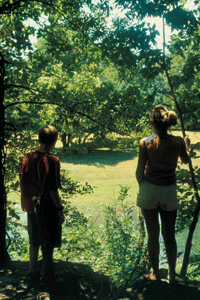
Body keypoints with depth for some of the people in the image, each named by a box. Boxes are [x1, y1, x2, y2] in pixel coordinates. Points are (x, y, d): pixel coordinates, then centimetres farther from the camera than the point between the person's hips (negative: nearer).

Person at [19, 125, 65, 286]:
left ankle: (33, 273, 30)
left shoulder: (27, 158, -3)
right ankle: (47, 275, 23)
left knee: (34, 241, 20)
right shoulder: (52, 161, -20)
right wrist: (60, 209, -10)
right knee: (48, 243, 11)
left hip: (32, 206, 6)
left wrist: (27, 202, 16)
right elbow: (52, 189, -19)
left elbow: (22, 182, 4)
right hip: (48, 208, -5)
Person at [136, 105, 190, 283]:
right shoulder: (178, 142, -6)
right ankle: (172, 275, 24)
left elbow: (140, 171, -9)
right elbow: (186, 160, 15)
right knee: (169, 234, 15)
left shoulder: (146, 143, -12)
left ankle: (155, 274, 21)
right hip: (170, 191, 2)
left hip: (149, 190, -2)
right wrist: (187, 145, 35)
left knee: (153, 233, 10)